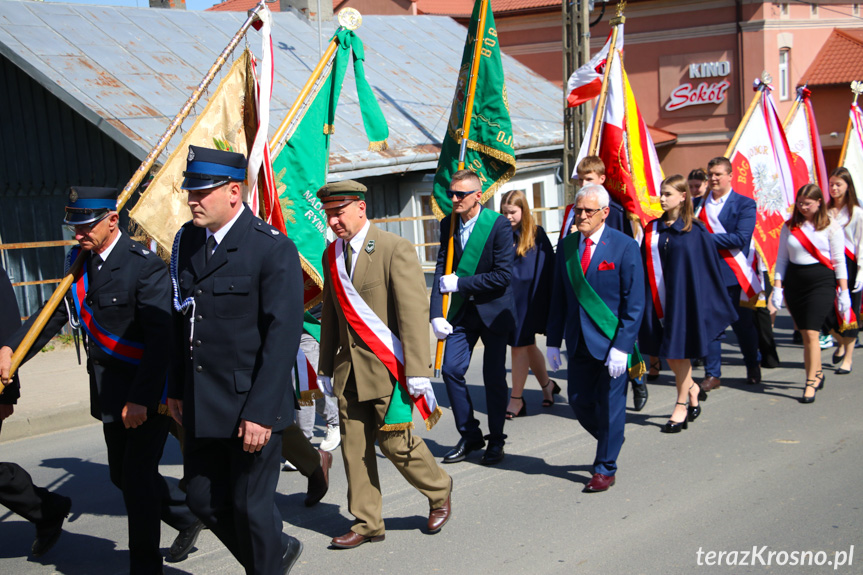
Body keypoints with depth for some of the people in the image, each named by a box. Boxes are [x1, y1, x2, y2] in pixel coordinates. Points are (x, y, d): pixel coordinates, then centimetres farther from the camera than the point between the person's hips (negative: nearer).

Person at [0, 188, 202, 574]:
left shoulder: (145, 267, -19)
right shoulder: (79, 261, 5)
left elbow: (160, 339, -22)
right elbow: (56, 312, 6)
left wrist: (141, 398, -27)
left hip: (149, 390, -8)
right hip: (111, 390, 8)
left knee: (137, 475, -2)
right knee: (122, 475, 16)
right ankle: (189, 517, 37)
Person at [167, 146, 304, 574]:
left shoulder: (273, 250, -14)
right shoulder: (187, 241, 7)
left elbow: (283, 336, -17)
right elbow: (181, 321, 14)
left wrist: (260, 412, -20)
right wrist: (177, 389, 11)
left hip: (251, 408, -7)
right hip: (202, 407, 7)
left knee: (251, 506, 3)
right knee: (203, 498, 14)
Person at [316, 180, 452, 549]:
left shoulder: (394, 249, -11)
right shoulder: (332, 255, 10)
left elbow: (414, 311, -15)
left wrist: (417, 371, -19)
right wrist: (326, 367, 16)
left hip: (387, 366, -6)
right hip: (349, 367, 6)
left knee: (394, 441, -4)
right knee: (354, 446, 6)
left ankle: (439, 493, 23)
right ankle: (366, 524, 18)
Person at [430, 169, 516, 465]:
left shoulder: (498, 225, -15)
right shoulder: (448, 224, 1)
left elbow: (502, 275, -18)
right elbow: (441, 270, -1)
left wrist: (459, 283, -17)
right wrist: (437, 313, -12)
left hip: (494, 309, -4)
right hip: (462, 310, 5)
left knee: (494, 376, 2)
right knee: (451, 369, -2)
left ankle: (496, 440, 19)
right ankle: (469, 435, 14)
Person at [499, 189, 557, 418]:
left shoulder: (536, 235, -7)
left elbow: (546, 271, -5)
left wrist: (542, 304, -9)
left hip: (526, 298, -4)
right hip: (506, 296, 5)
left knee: (520, 346, -3)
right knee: (527, 346, 15)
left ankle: (516, 399, 5)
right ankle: (547, 384, 35)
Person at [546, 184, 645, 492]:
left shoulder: (625, 247, -9)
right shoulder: (566, 246, 6)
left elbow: (634, 302, -10)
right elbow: (558, 298, 11)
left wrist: (622, 346, -16)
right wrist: (553, 341, 6)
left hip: (611, 341, -5)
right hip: (578, 342, 5)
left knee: (610, 405, 3)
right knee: (579, 401, 9)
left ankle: (605, 469, 17)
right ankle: (611, 443, 35)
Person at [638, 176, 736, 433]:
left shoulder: (695, 230, -4)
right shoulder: (653, 228, 7)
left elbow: (708, 266, -3)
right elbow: (645, 264, 8)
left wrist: (708, 302, -4)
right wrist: (644, 299, 2)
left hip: (684, 296, -4)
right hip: (658, 298, 4)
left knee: (679, 350, -1)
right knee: (668, 353, 10)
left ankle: (682, 405, 11)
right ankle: (691, 388, 35)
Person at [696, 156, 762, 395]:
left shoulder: (745, 204, -2)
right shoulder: (699, 203, 11)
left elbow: (741, 238, -15)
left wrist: (707, 238, -18)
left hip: (733, 273, -3)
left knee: (741, 322, 10)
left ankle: (753, 365, 32)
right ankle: (712, 374, 6)